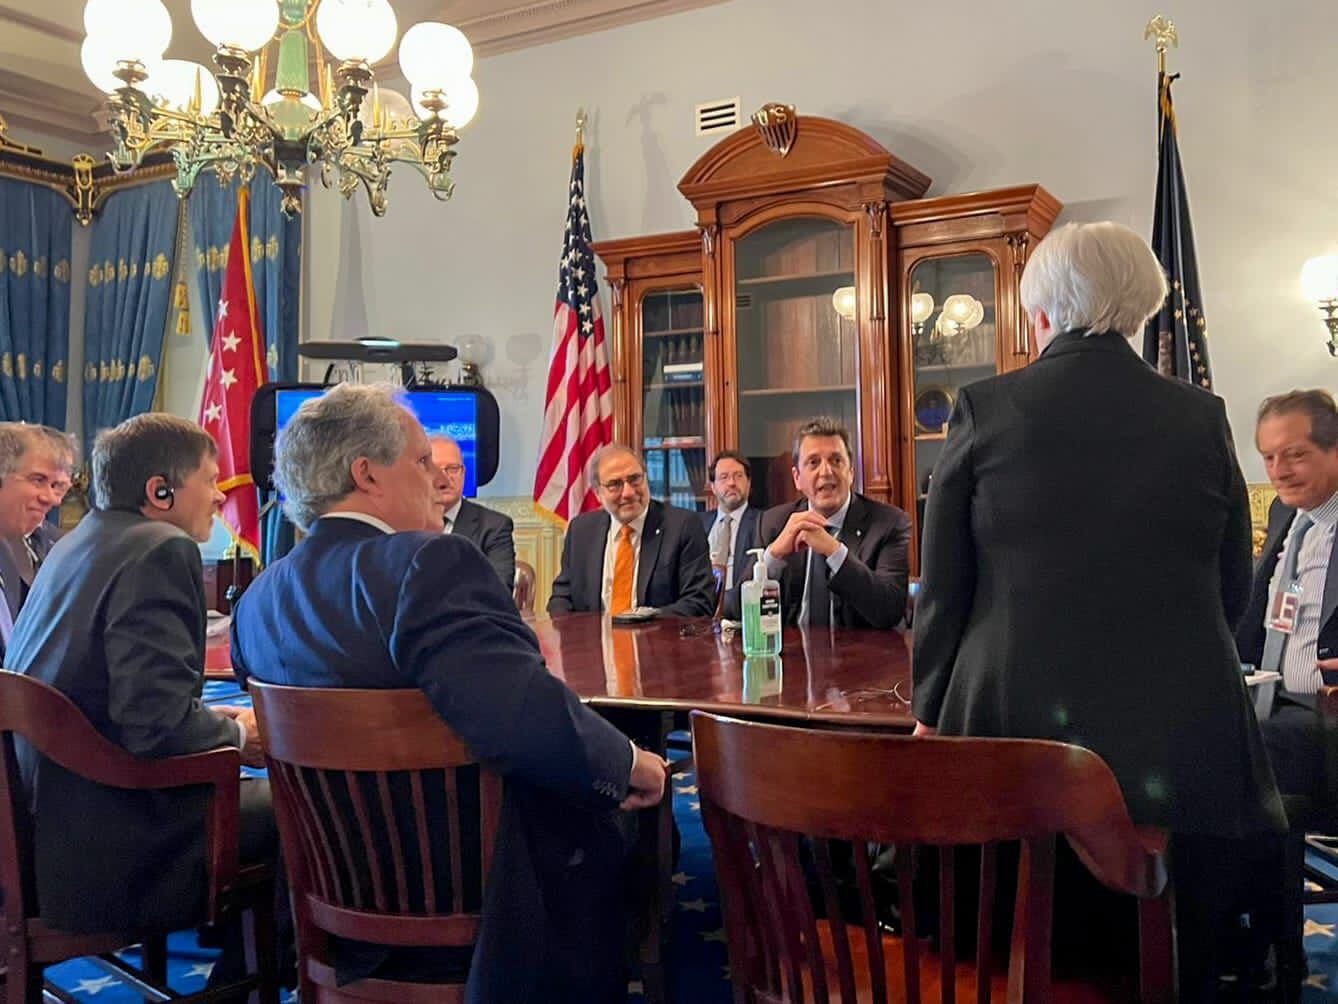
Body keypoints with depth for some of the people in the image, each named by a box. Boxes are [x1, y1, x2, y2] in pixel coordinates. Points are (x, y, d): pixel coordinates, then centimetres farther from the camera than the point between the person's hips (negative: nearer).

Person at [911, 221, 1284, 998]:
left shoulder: (985, 409, -4)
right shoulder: (1202, 416, 0)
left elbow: (942, 587, -1)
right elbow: (1234, 588, 9)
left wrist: (931, 712, 10)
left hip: (1019, 729, -1)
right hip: (1182, 736, 2)